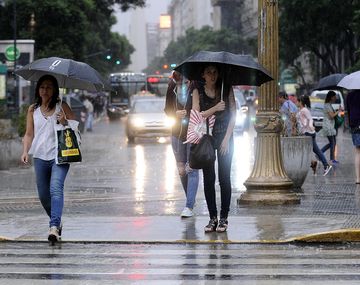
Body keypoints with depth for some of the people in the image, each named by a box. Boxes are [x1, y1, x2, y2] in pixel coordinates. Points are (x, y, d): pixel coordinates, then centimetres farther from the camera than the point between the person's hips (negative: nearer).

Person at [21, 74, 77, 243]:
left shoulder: (62, 107, 4)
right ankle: (56, 222, 33)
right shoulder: (33, 110, 12)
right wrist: (25, 151, -3)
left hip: (59, 155, -4)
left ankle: (54, 227, -31)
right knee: (43, 195, 10)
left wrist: (65, 122, -15)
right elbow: (29, 134, 13)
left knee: (56, 189, -22)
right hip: (40, 157, 4)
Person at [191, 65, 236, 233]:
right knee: (208, 179, 1)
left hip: (224, 137, -1)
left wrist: (227, 138, -9)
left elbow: (233, 114, -2)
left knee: (224, 178, -3)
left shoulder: (226, 89, 0)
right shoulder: (198, 91, 1)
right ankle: (212, 218, 7)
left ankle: (224, 218, 2)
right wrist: (215, 108, -20)